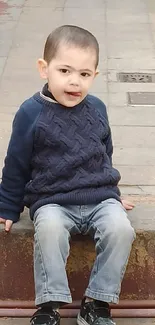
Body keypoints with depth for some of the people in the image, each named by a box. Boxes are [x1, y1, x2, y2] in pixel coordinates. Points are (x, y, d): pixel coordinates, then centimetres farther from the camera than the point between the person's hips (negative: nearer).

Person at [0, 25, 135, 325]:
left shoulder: (97, 109, 6)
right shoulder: (31, 113, -5)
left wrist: (111, 193, 29)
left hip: (100, 198, 3)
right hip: (52, 201, -3)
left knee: (120, 228, -26)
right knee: (49, 228, -35)